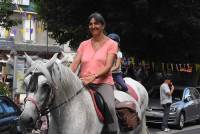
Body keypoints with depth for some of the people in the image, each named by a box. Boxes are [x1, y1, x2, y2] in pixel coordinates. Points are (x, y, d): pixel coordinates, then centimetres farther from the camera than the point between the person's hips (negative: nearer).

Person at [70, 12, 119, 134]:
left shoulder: (111, 44, 6)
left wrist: (93, 76, -25)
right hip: (83, 83, 4)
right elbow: (75, 63, 7)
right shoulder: (84, 45, 17)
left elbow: (108, 66, -7)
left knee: (109, 107, -32)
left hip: (103, 82, -4)